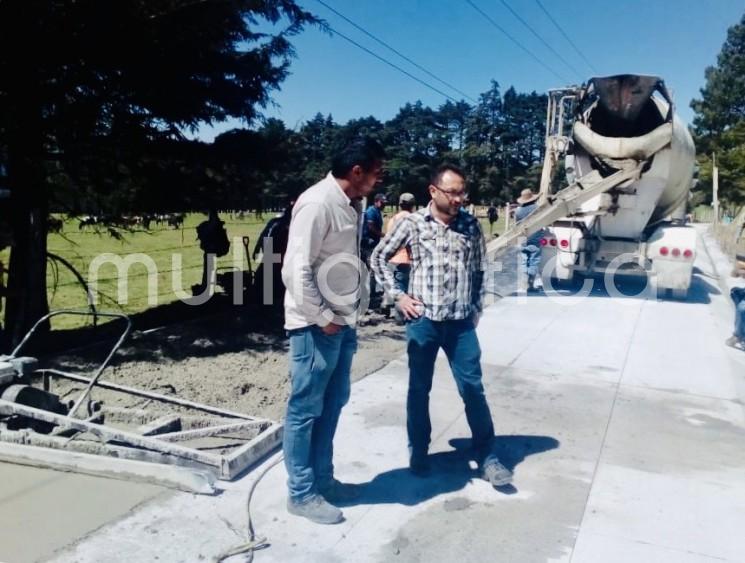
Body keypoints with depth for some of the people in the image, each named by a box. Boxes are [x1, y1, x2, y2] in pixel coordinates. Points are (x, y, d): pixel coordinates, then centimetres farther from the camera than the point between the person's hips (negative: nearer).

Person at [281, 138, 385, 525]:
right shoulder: (317, 203, -18)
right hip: (316, 326, -9)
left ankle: (322, 478, 34)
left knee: (332, 404, 18)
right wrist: (322, 318, -16)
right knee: (305, 410, 5)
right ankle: (301, 493, 19)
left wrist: (345, 318, 9)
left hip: (342, 324, 9)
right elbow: (297, 270, -21)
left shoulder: (350, 205, 10)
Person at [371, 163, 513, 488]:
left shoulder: (471, 225, 4)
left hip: (461, 323, 2)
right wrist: (397, 295, -2)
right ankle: (418, 453, 28)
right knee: (419, 390, 10)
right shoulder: (412, 223, -3)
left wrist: (476, 310, 8)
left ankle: (487, 457, 19)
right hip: (422, 321, -1)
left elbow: (480, 270, 14)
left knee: (473, 389, 5)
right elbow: (378, 257, 5)